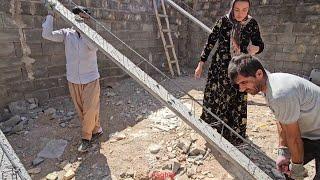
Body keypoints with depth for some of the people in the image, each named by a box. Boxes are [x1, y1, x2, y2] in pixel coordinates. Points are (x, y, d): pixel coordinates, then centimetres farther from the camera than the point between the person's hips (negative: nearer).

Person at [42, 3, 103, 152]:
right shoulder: (67, 33, 0)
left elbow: (94, 47, -29)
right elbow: (47, 34, -12)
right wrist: (50, 14, -14)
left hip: (90, 80, -3)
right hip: (73, 81, 3)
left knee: (90, 110, 0)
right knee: (81, 111, 14)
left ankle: (86, 137, 22)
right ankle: (96, 130, 35)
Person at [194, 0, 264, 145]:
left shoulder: (252, 24, -1)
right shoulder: (223, 21, -6)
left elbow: (260, 44, 6)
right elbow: (210, 42, -2)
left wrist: (255, 48, -20)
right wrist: (201, 64, -2)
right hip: (219, 68, -1)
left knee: (237, 104, 7)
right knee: (214, 100, 4)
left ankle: (233, 137, 27)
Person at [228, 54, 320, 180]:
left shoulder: (280, 94, -36)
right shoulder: (269, 82, -7)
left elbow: (293, 138, -24)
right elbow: (281, 122, 0)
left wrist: (297, 168, -9)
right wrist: (283, 152, -3)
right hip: (309, 133, 9)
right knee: (283, 168, 14)